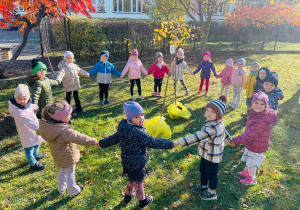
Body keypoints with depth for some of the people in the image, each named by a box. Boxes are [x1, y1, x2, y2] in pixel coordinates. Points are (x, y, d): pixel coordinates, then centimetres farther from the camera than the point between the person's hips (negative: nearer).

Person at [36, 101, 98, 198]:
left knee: (62, 171, 31)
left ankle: (61, 188, 53)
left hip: (58, 157, 7)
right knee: (70, 174, 17)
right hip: (68, 158, -7)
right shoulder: (66, 132, -38)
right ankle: (73, 191, 40)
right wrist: (95, 142, -27)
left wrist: (38, 132, 33)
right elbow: (81, 139, -37)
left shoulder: (46, 126, -13)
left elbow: (39, 131, 9)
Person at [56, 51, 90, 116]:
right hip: (68, 87, -7)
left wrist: (87, 74, 38)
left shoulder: (74, 66, 7)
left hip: (75, 86, 7)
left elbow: (80, 70, 25)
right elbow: (61, 74, -35)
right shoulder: (64, 68, -17)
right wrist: (58, 80, -54)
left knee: (76, 98, 19)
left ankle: (79, 109, 33)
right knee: (68, 99, 2)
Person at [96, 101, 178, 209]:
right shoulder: (138, 133, -33)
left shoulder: (123, 128, -6)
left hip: (127, 162, 8)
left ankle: (127, 197, 55)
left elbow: (114, 137, 6)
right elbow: (153, 142, -28)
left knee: (132, 180, 33)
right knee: (138, 184, 19)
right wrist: (171, 144, -19)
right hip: (136, 165, -8)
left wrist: (102, 143, 22)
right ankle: (143, 201, 45)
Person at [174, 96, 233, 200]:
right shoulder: (219, 123, -4)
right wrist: (230, 139, 35)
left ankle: (212, 193, 39)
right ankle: (203, 186, 52)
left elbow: (197, 137, -44)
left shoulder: (212, 128, -38)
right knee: (203, 169, 26)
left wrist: (180, 142, -46)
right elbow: (224, 131, 15)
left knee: (211, 173, 14)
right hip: (207, 153, 9)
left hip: (212, 156, -9)